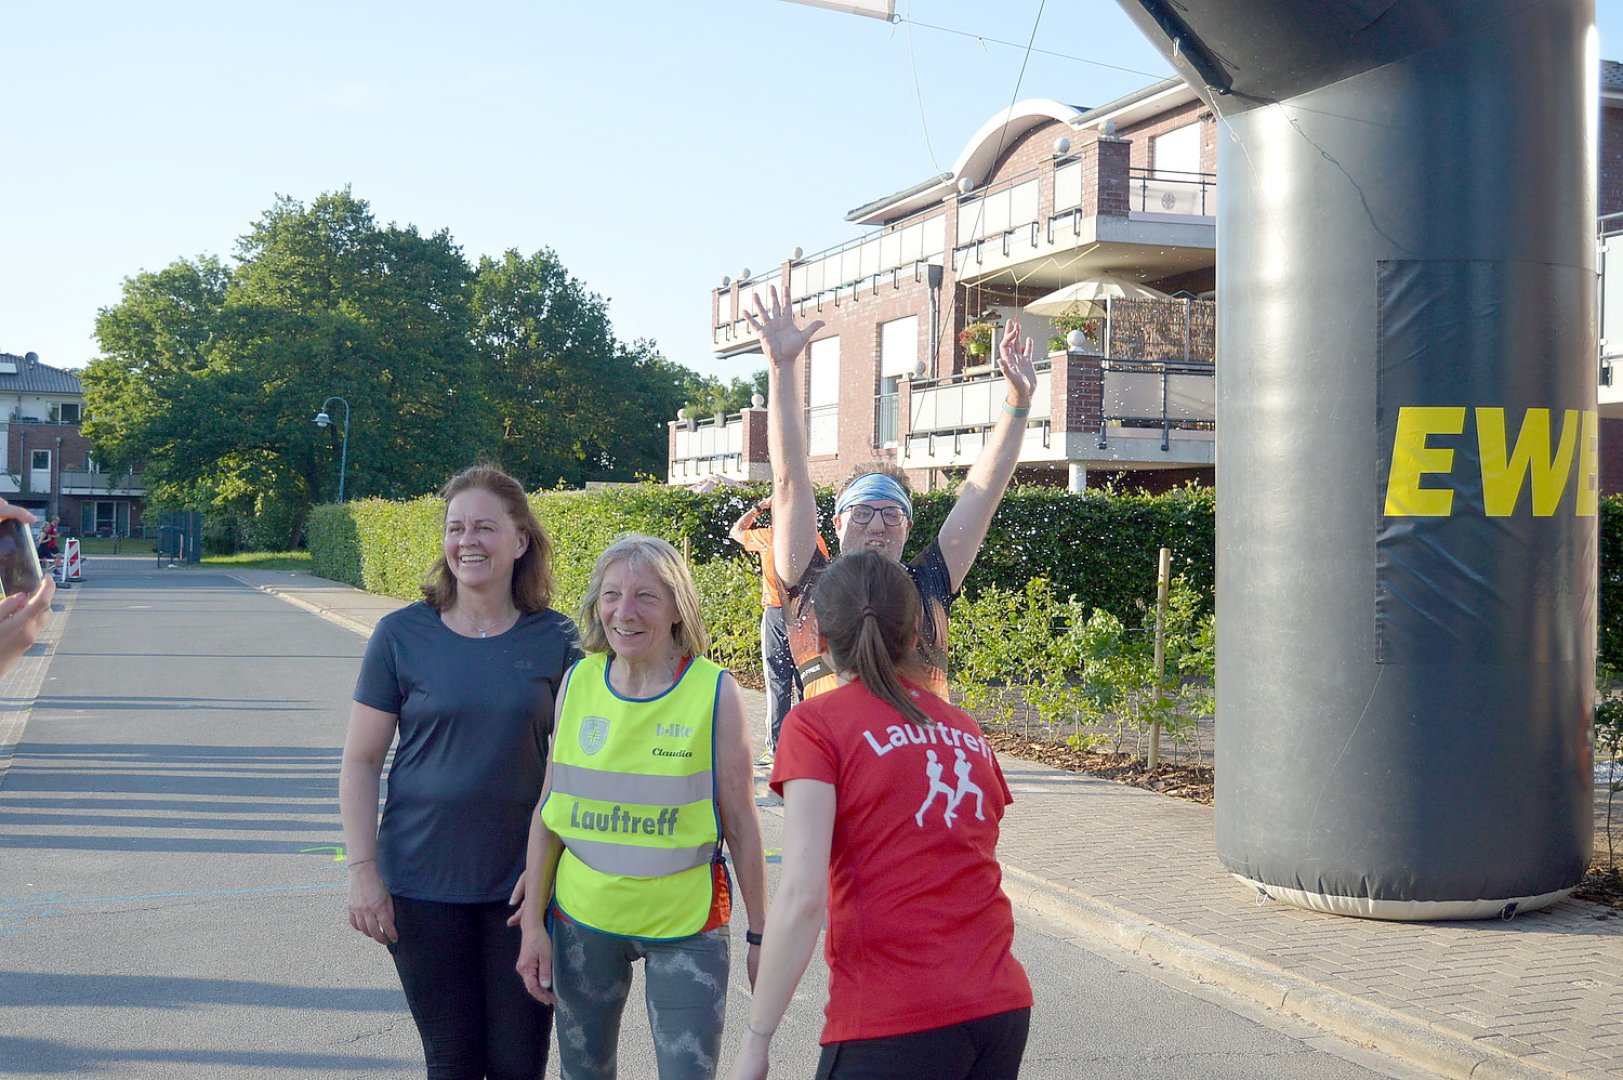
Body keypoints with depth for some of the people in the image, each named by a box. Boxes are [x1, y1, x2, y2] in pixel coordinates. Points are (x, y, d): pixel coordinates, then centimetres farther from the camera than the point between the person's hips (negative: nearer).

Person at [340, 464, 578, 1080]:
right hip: (422, 885, 0)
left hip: (522, 886, 0)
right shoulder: (402, 635, -3)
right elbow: (360, 761, 0)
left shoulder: (555, 639, -2)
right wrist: (363, 870, -6)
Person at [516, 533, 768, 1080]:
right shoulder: (578, 681, -2)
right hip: (582, 917, 3)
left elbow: (741, 825, -6)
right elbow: (549, 810, 5)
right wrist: (533, 922, 4)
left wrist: (760, 935, -2)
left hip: (685, 924, -3)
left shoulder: (715, 692, -11)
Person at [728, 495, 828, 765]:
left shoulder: (769, 537, -6)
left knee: (778, 685, -1)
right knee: (806, 683, 9)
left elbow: (736, 531, 14)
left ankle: (776, 749, -2)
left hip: (777, 614, -3)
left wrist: (760, 506, 15)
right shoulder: (816, 539, 0)